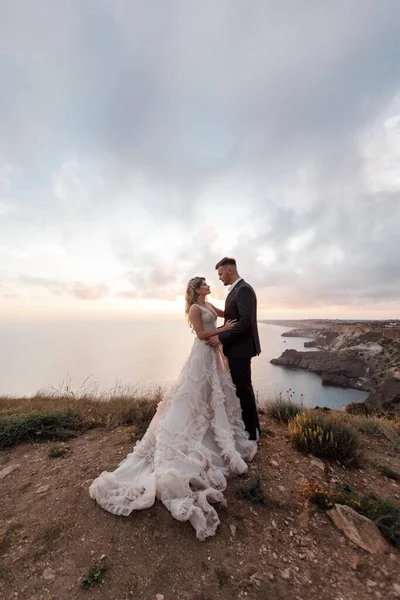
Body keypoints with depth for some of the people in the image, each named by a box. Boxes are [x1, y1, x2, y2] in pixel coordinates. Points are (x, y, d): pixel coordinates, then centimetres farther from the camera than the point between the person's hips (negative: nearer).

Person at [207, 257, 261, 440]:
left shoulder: (244, 289, -17)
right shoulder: (236, 290, 14)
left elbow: (246, 322, -26)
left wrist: (221, 338, -21)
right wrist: (217, 331, 9)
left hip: (240, 348, -10)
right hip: (236, 347, 10)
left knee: (244, 389, 4)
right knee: (241, 388, 19)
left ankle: (251, 431, 22)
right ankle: (250, 425, 36)